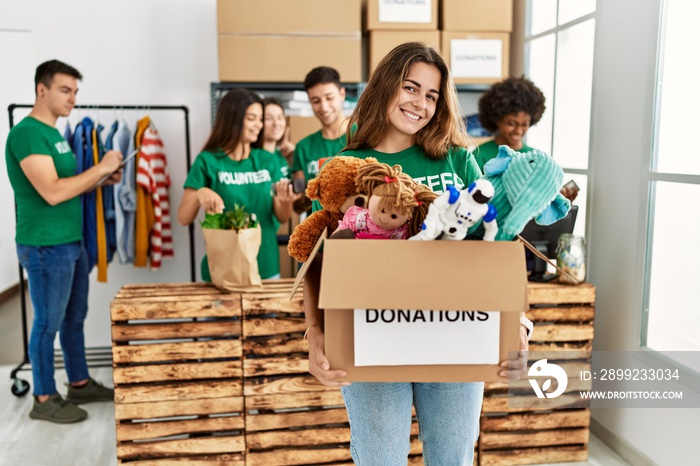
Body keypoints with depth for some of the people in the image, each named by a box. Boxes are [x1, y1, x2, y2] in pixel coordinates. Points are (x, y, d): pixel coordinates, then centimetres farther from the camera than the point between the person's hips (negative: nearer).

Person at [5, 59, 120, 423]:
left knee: (75, 318, 17)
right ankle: (44, 399, 16)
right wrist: (100, 168, -18)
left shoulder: (54, 133, 14)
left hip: (73, 243, 9)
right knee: (48, 323, 2)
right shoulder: (27, 133, -16)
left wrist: (101, 180, 4)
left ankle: (80, 384, 31)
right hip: (45, 247, -9)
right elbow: (52, 192, -25)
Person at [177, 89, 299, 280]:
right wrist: (200, 193, -26)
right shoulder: (207, 161, -5)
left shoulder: (268, 160, 3)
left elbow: (282, 217, 3)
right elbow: (183, 218, -7)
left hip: (266, 267, 3)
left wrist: (285, 202, -19)